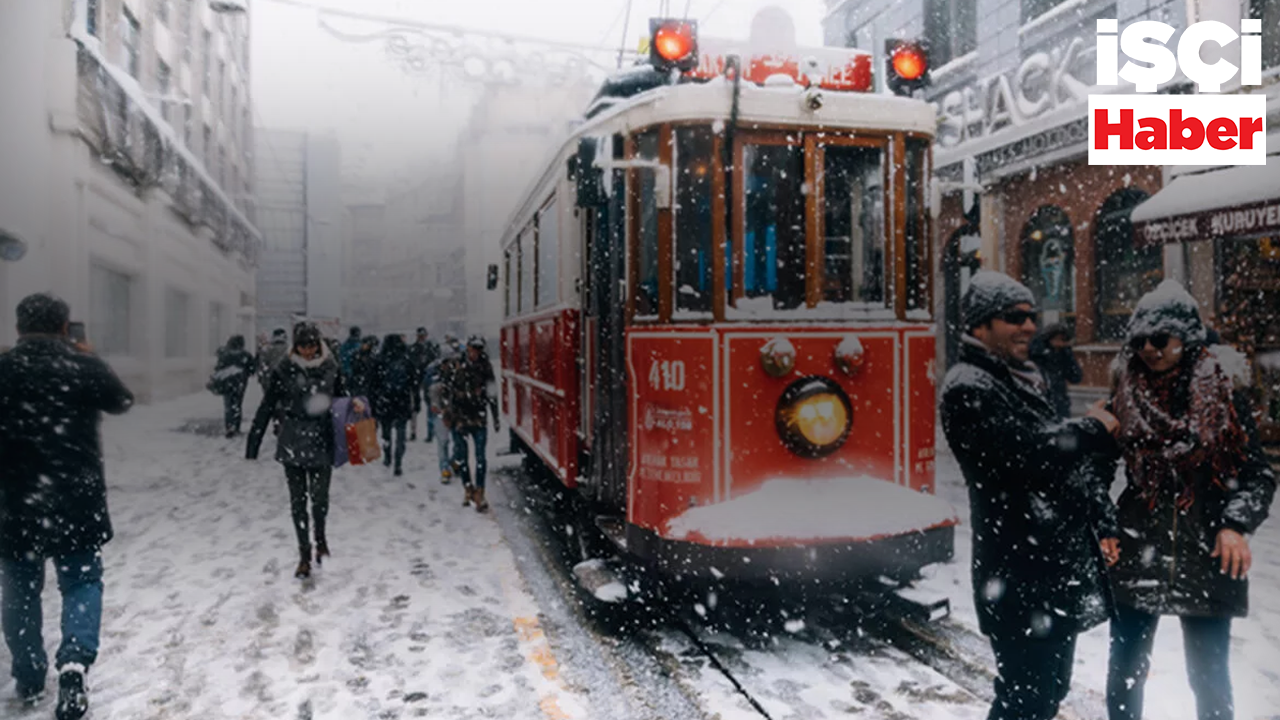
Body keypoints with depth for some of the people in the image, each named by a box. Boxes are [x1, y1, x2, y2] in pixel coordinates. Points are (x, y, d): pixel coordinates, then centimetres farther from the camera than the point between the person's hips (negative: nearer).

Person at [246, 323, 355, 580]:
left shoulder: (331, 368, -1)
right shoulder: (284, 371, -4)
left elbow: (341, 397, 12)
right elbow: (266, 408, -1)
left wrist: (355, 406, -11)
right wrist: (252, 444, -1)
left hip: (322, 445, 0)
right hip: (292, 445, 0)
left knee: (320, 499, -2)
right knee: (298, 501, 6)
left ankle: (320, 537, 29)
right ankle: (304, 555, 20)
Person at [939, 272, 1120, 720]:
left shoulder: (1020, 380, 17)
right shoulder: (969, 389, -15)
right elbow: (1027, 452, -26)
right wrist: (1093, 429, -9)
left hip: (1058, 568, 10)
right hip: (1022, 578, -10)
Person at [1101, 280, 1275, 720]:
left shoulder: (1223, 391, -3)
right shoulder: (1125, 394, 2)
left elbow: (1258, 474, -1)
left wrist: (1237, 523, -16)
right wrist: (1103, 528, -4)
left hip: (1207, 561, -1)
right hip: (1137, 555, 2)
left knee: (1210, 679, 12)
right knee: (1124, 675, 10)